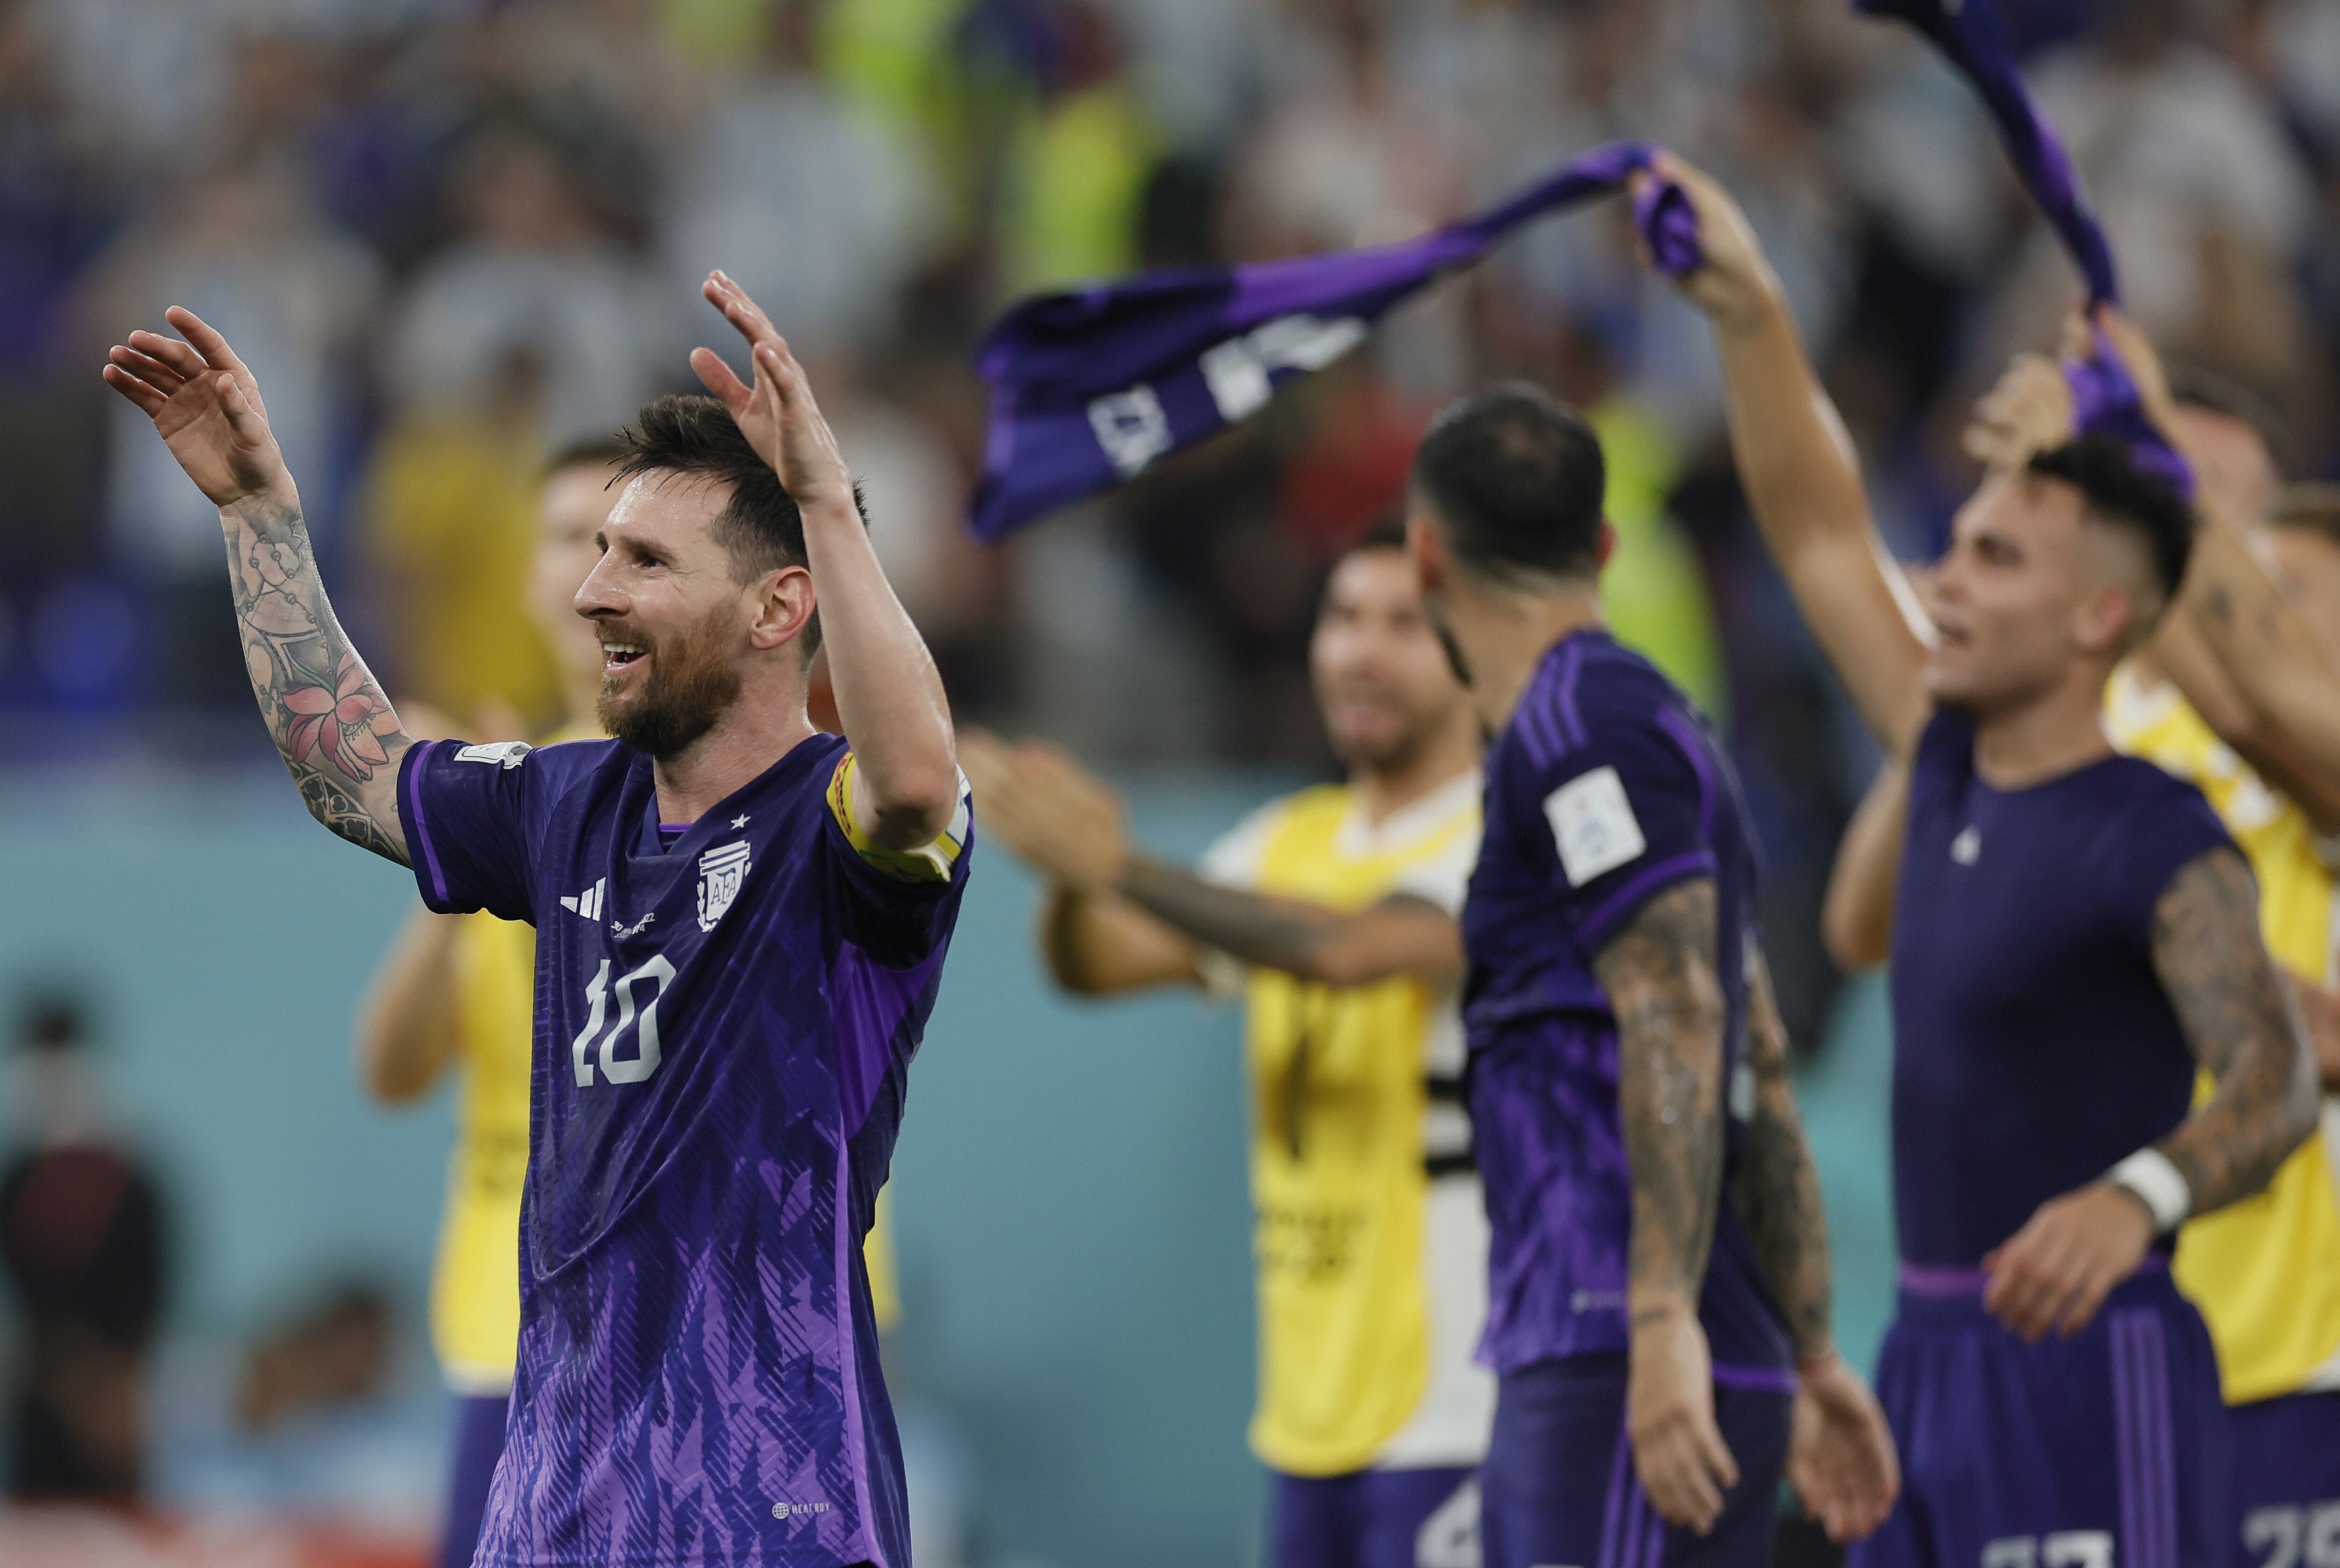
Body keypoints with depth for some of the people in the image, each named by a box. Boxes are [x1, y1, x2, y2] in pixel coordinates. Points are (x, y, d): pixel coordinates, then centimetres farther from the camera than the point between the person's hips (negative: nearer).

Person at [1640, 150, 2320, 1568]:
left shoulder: (2159, 842, -14)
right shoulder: (1953, 776, 11)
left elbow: (2275, 1080, -26)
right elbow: (1822, 535, 19)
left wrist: (2138, 1194, -46)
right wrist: (1749, 312, 11)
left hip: (2089, 1366, -9)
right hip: (1935, 1352, 9)